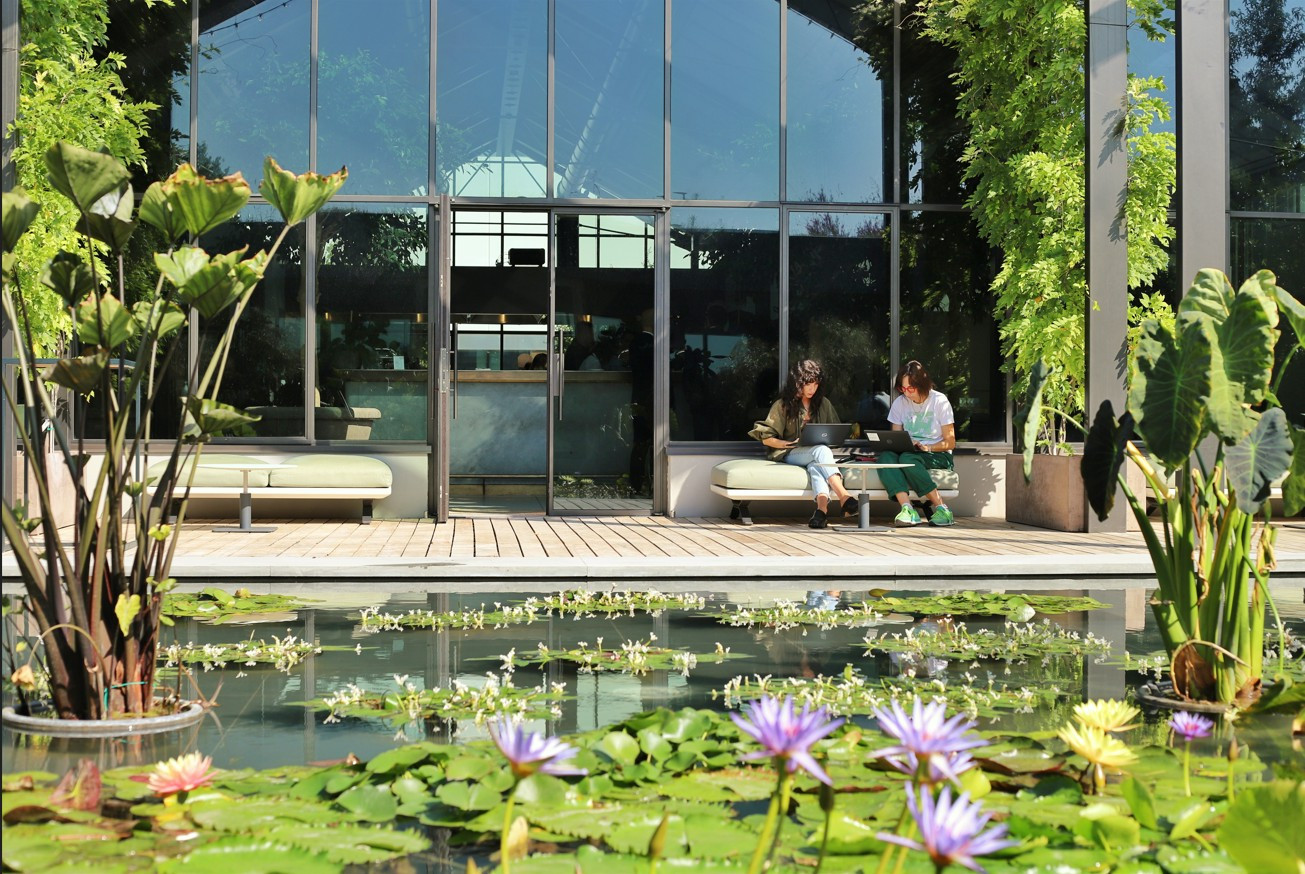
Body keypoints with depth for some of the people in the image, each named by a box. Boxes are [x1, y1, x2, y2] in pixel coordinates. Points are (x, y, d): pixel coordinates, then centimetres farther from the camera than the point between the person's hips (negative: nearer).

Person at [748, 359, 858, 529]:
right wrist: (790, 444, -15)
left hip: (817, 453, 3)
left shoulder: (823, 404, 17)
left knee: (815, 465, -37)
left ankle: (822, 507, -61)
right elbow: (766, 438, 0)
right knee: (821, 451, -35)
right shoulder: (783, 405, 5)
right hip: (789, 455, -3)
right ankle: (843, 496, -51)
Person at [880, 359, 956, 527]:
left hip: (937, 456, -4)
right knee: (885, 456, -30)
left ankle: (941, 508, -30)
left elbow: (950, 443, -3)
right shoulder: (899, 403, 8)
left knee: (907, 458, -36)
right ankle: (907, 509, -44)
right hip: (909, 453, 4)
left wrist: (927, 447, -20)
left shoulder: (940, 401, -3)